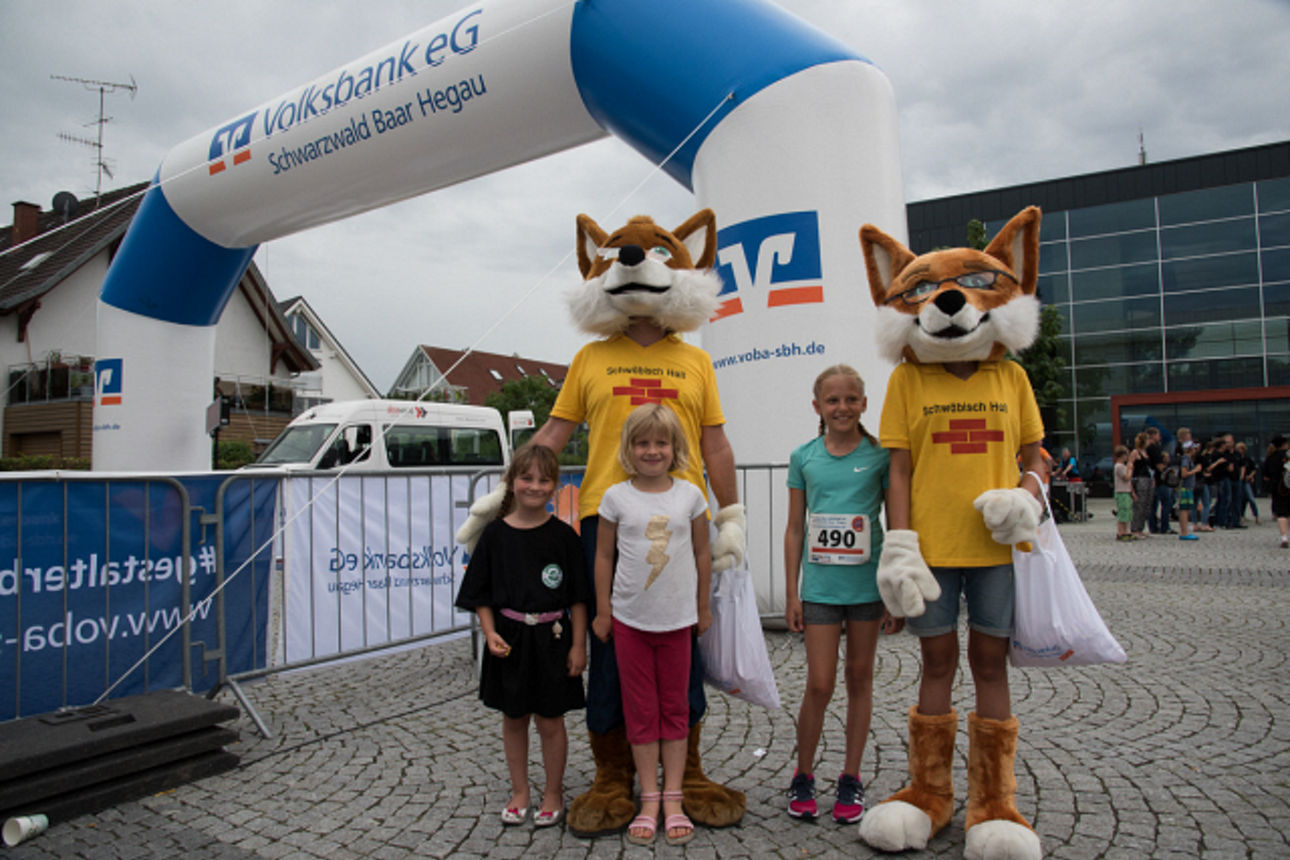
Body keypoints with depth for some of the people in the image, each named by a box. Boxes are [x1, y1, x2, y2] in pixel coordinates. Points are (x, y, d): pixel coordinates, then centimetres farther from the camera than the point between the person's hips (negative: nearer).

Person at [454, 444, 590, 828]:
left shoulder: (563, 536, -6)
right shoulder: (495, 534, -2)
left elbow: (578, 597, -2)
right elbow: (481, 596, 2)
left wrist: (578, 645, -5)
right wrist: (490, 634, -10)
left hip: (552, 639, -2)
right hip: (509, 640, 2)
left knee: (550, 721, 8)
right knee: (513, 719, 15)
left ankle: (553, 792, 27)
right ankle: (519, 791, 33)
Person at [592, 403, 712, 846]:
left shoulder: (690, 495, -2)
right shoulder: (616, 497, -4)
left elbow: (702, 553, 6)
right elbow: (604, 556, 2)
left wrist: (703, 607, 10)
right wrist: (603, 611, 3)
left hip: (677, 619, 1)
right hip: (630, 619, 0)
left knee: (675, 709, 10)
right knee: (641, 712, 8)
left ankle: (673, 800, 21)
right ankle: (649, 802, 19)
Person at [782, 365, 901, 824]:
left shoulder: (880, 455, -1)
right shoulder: (803, 457, 2)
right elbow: (795, 528, 5)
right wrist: (791, 592, 3)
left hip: (868, 583, 0)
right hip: (820, 584, 0)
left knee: (860, 677, 11)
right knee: (819, 684, 0)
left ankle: (851, 777, 25)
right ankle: (803, 776, 20)